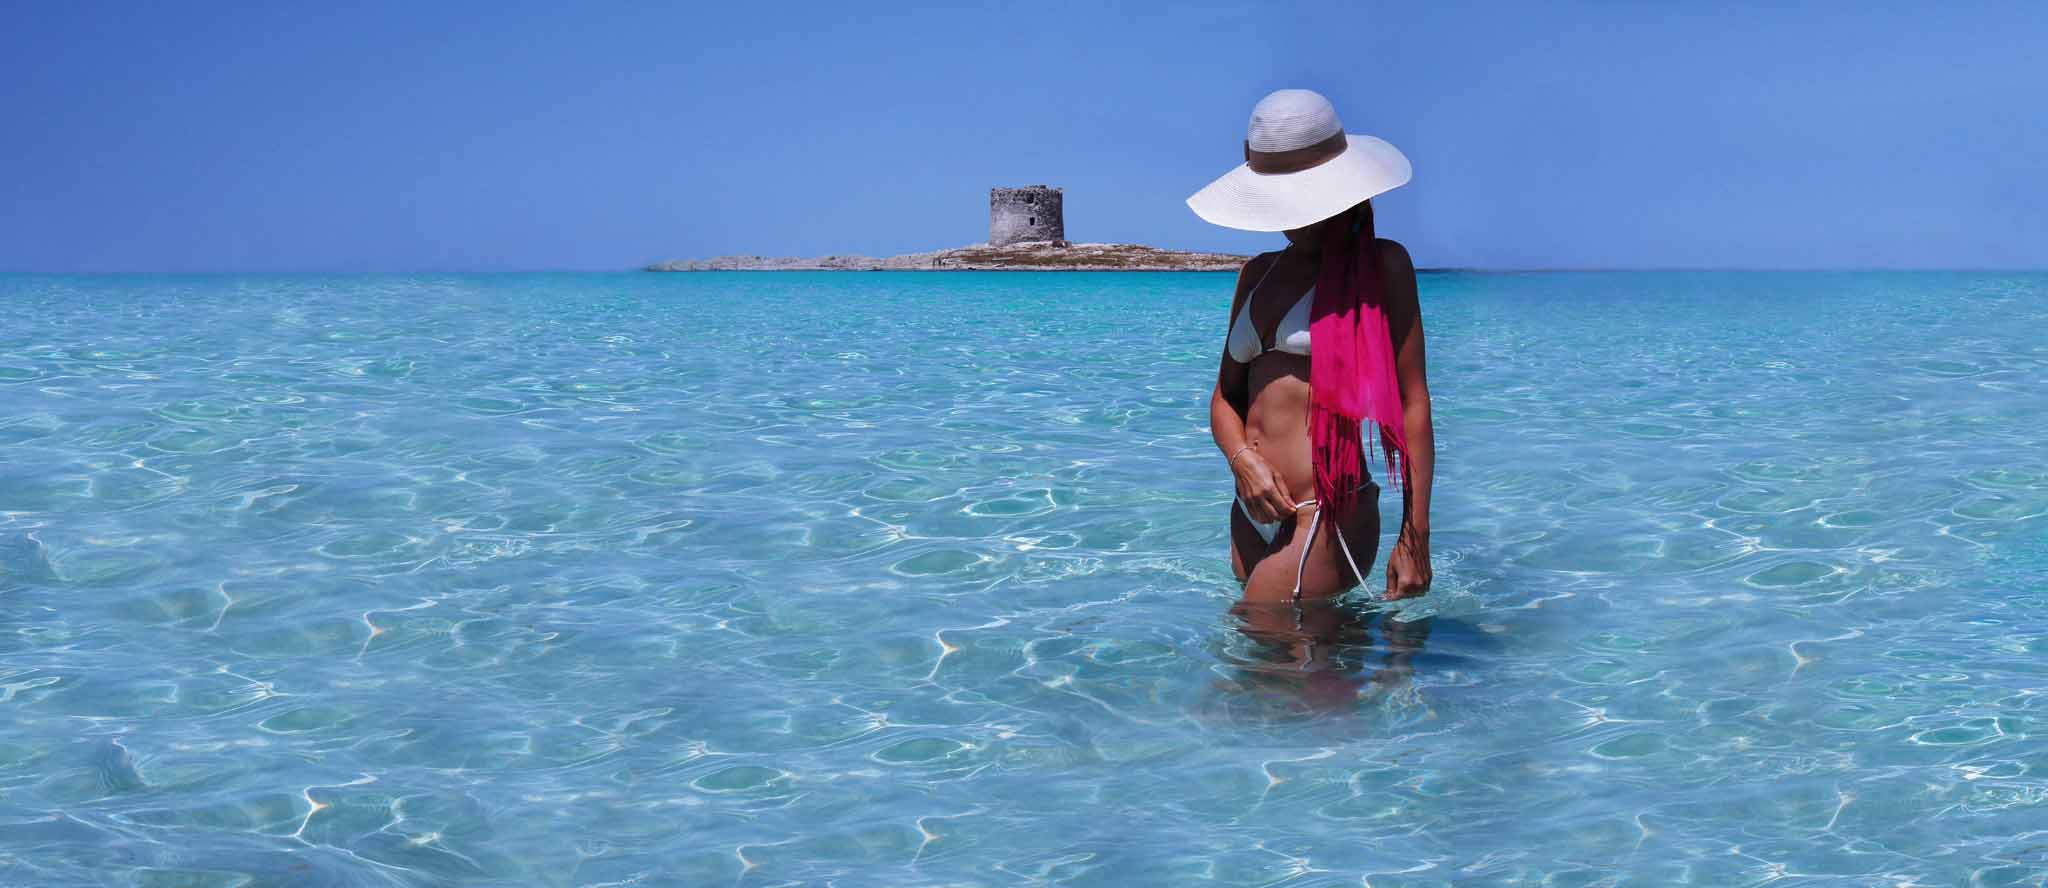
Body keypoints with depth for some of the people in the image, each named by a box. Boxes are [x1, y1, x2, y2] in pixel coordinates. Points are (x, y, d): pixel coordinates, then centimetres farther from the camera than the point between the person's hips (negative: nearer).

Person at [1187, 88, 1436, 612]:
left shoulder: (1381, 265, -1)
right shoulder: (1260, 273, 16)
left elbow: (1412, 402, -4)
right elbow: (1226, 396, 19)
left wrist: (1415, 538, -10)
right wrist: (1241, 457, -5)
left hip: (1328, 516, -7)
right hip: (1253, 516, 7)